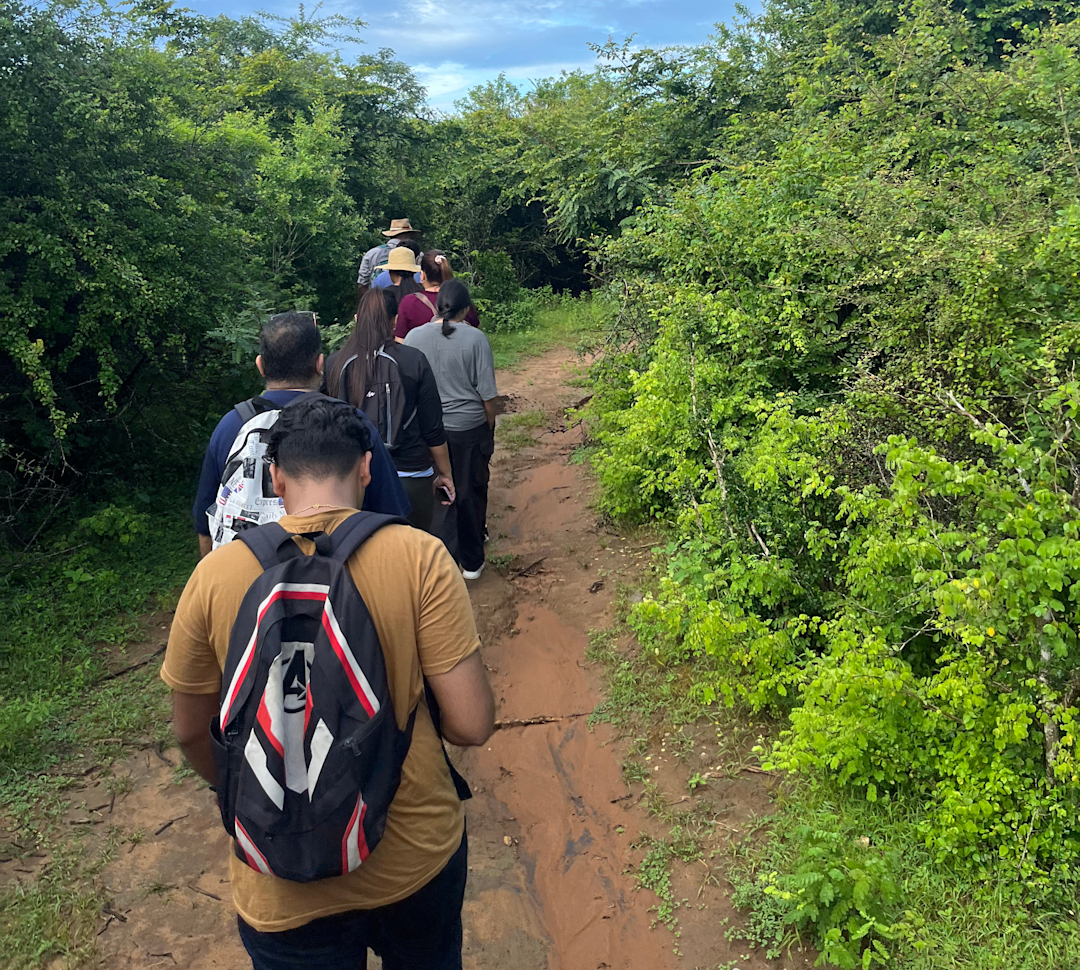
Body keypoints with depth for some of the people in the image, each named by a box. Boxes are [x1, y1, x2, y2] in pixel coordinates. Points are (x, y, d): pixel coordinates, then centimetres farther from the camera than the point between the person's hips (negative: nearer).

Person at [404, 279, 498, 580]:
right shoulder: (475, 338, -12)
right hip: (469, 428, -2)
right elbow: (488, 394, -9)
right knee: (470, 493, 11)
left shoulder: (414, 336, -4)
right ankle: (472, 562, 22)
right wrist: (490, 427, 6)